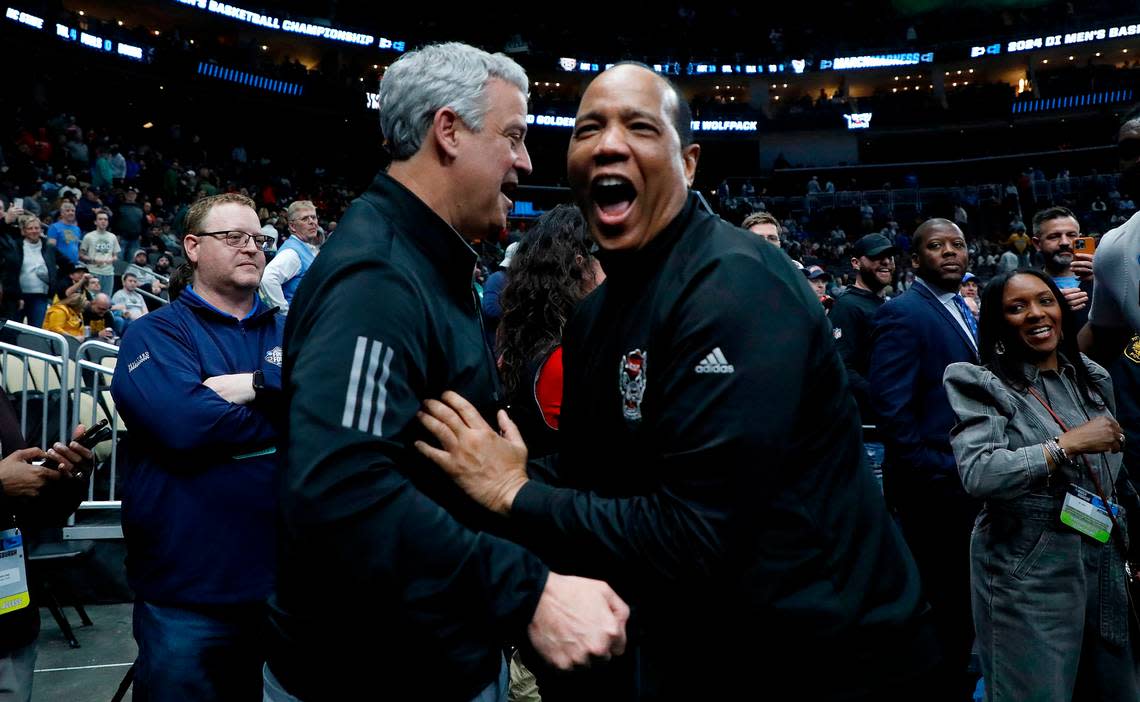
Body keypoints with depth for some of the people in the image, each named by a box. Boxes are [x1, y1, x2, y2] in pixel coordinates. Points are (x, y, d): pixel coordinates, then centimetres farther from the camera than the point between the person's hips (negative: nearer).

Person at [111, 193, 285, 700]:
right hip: (186, 589, -4)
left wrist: (259, 384, -19)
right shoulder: (154, 333, -3)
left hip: (283, 577, 5)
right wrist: (292, 415, -10)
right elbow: (185, 422, -21)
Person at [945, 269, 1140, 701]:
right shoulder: (983, 385, -10)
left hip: (1104, 562, 6)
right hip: (1028, 571, -6)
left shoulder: (1093, 378, 9)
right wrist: (1069, 443, -22)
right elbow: (977, 474, -24)